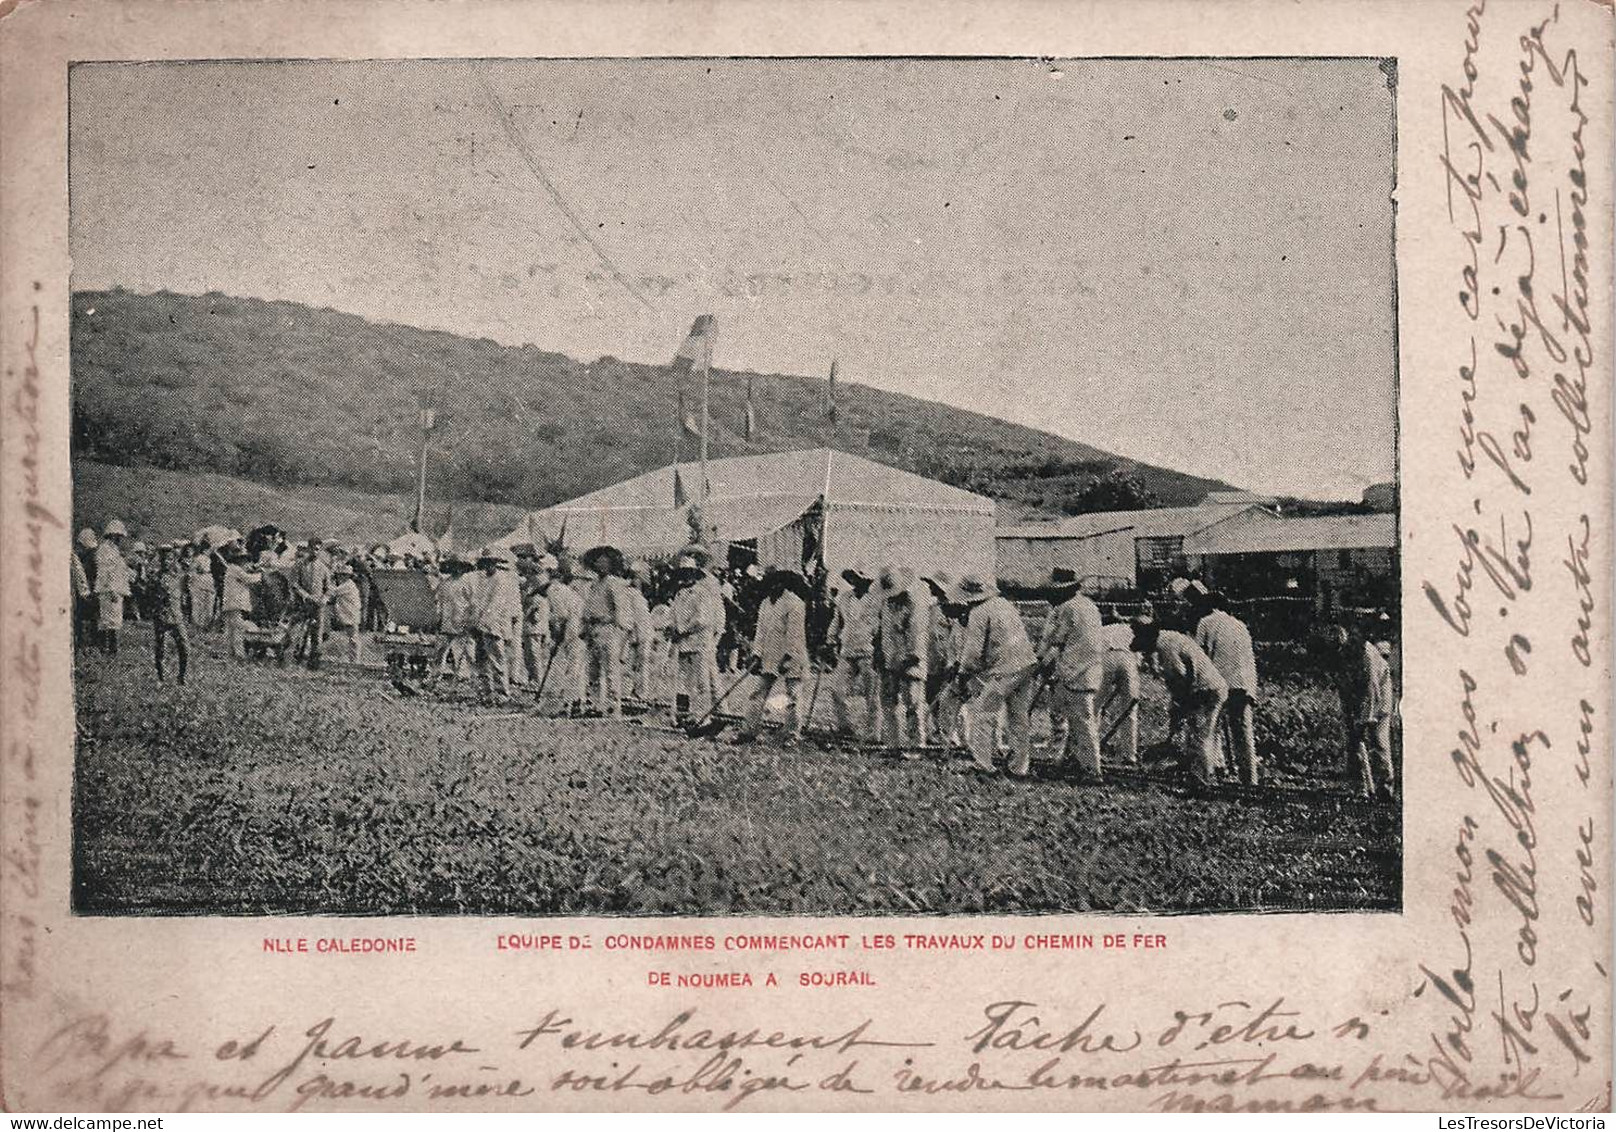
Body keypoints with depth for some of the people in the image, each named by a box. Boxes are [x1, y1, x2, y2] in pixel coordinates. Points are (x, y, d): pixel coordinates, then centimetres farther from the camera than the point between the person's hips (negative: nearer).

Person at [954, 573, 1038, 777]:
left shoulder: (978, 613, -9)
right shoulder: (1005, 604, 16)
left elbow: (974, 649, -10)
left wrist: (964, 671, 5)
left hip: (1004, 672, -8)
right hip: (1027, 665, 8)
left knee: (982, 714, 2)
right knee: (1018, 717, 15)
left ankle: (983, 764, 1)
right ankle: (1020, 767, 20)